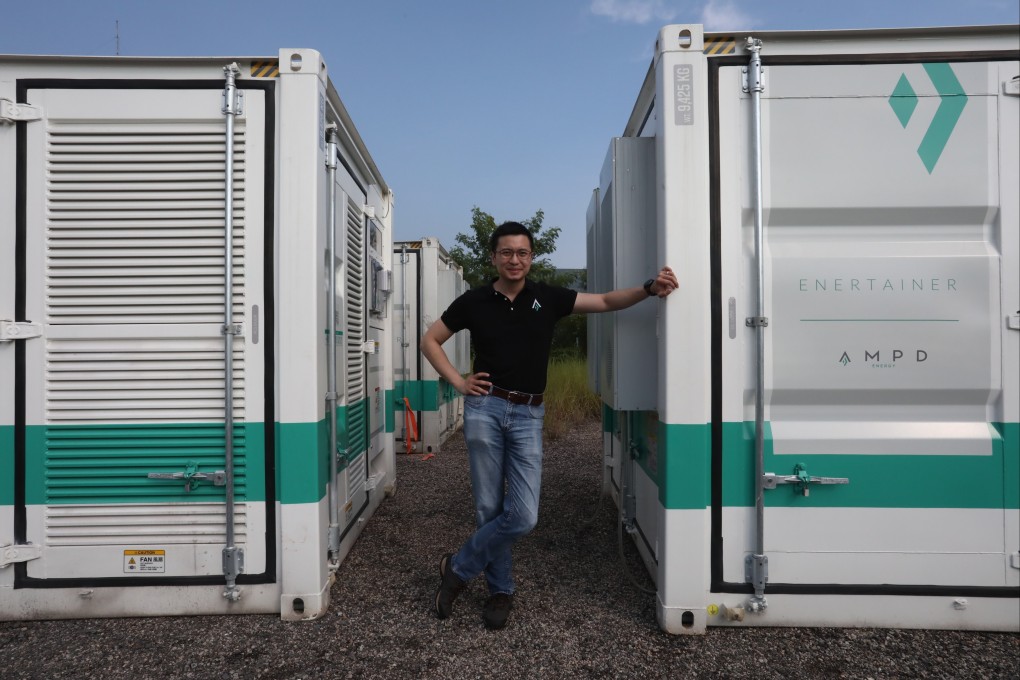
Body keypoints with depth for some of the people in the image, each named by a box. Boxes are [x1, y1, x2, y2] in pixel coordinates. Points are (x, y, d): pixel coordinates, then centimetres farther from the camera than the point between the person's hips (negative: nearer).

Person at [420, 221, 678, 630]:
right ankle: (501, 590, 26)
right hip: (485, 408, -1)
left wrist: (649, 288, -11)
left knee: (523, 516, -6)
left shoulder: (548, 298, 5)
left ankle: (458, 568, 16)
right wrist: (458, 382, 2)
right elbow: (430, 341, 13)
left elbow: (606, 301, 5)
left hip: (528, 415, 1)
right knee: (490, 510, 5)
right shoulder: (474, 301, 3)